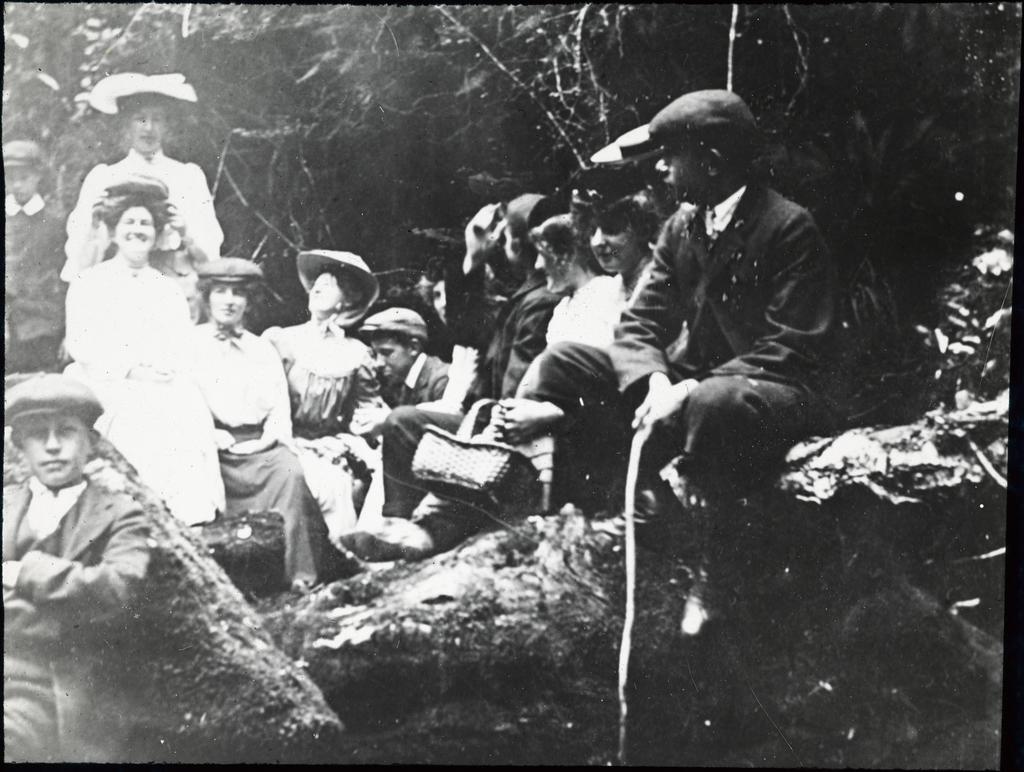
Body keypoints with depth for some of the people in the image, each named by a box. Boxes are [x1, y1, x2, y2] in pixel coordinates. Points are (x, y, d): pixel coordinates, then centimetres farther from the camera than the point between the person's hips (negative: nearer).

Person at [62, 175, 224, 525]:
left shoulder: (169, 290, 21)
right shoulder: (89, 283, 12)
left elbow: (181, 353, 12)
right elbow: (82, 347, 0)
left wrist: (164, 371, -12)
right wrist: (131, 371, -14)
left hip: (163, 391, 2)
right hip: (106, 391, -2)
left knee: (189, 416, -28)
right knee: (137, 426, -33)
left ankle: (189, 520, -30)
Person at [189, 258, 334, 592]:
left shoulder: (263, 349, 24)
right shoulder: (189, 343, 15)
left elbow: (280, 405, 14)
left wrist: (271, 438, -6)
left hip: (259, 448, 2)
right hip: (211, 450, -2)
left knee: (290, 471, -27)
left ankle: (300, 575, -28)